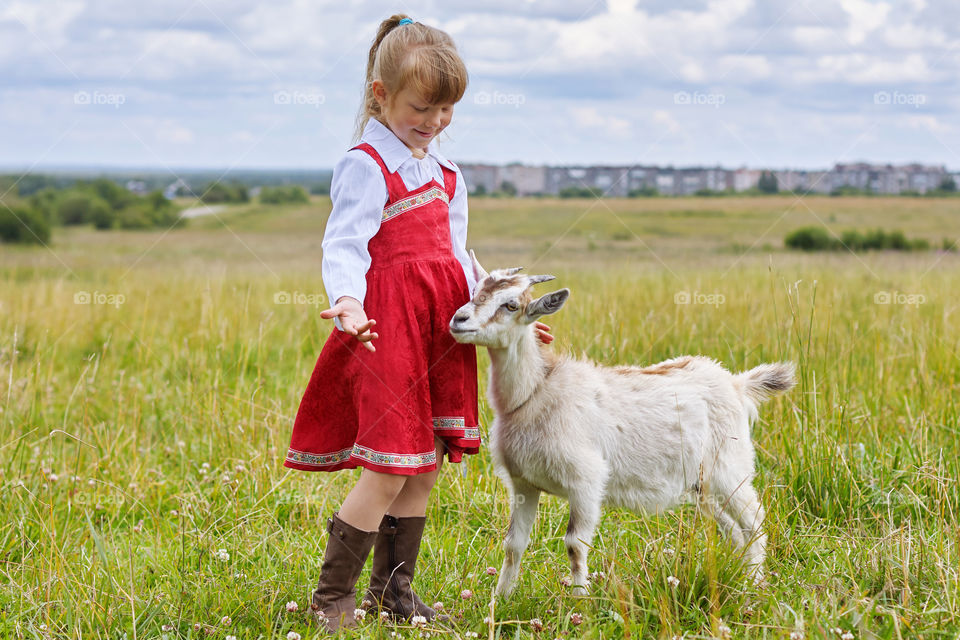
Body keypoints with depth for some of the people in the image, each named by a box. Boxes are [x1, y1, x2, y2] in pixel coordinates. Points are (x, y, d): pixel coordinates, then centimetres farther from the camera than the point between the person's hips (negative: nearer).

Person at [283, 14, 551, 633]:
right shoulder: (365, 166, -8)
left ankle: (393, 588, 23)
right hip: (388, 328, -8)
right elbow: (344, 245, -18)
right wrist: (348, 303, -36)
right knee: (388, 472, -10)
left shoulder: (445, 172, 17)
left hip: (441, 328, 8)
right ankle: (332, 598, 3)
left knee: (424, 471, 11)